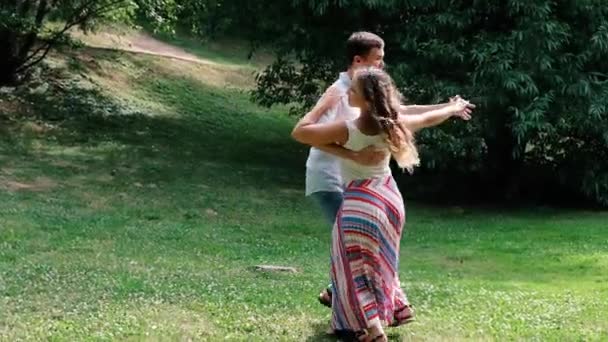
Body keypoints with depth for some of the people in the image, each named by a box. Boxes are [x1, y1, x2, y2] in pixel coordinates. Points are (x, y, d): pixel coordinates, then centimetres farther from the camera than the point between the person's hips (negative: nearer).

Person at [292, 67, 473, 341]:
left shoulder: (347, 130, -21)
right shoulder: (394, 124, -5)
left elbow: (299, 132, -18)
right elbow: (429, 119, 13)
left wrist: (322, 105, -4)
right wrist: (454, 109, 32)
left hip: (361, 203, -6)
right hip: (389, 198, 6)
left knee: (355, 267, 4)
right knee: (379, 261, 27)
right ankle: (396, 308, 36)